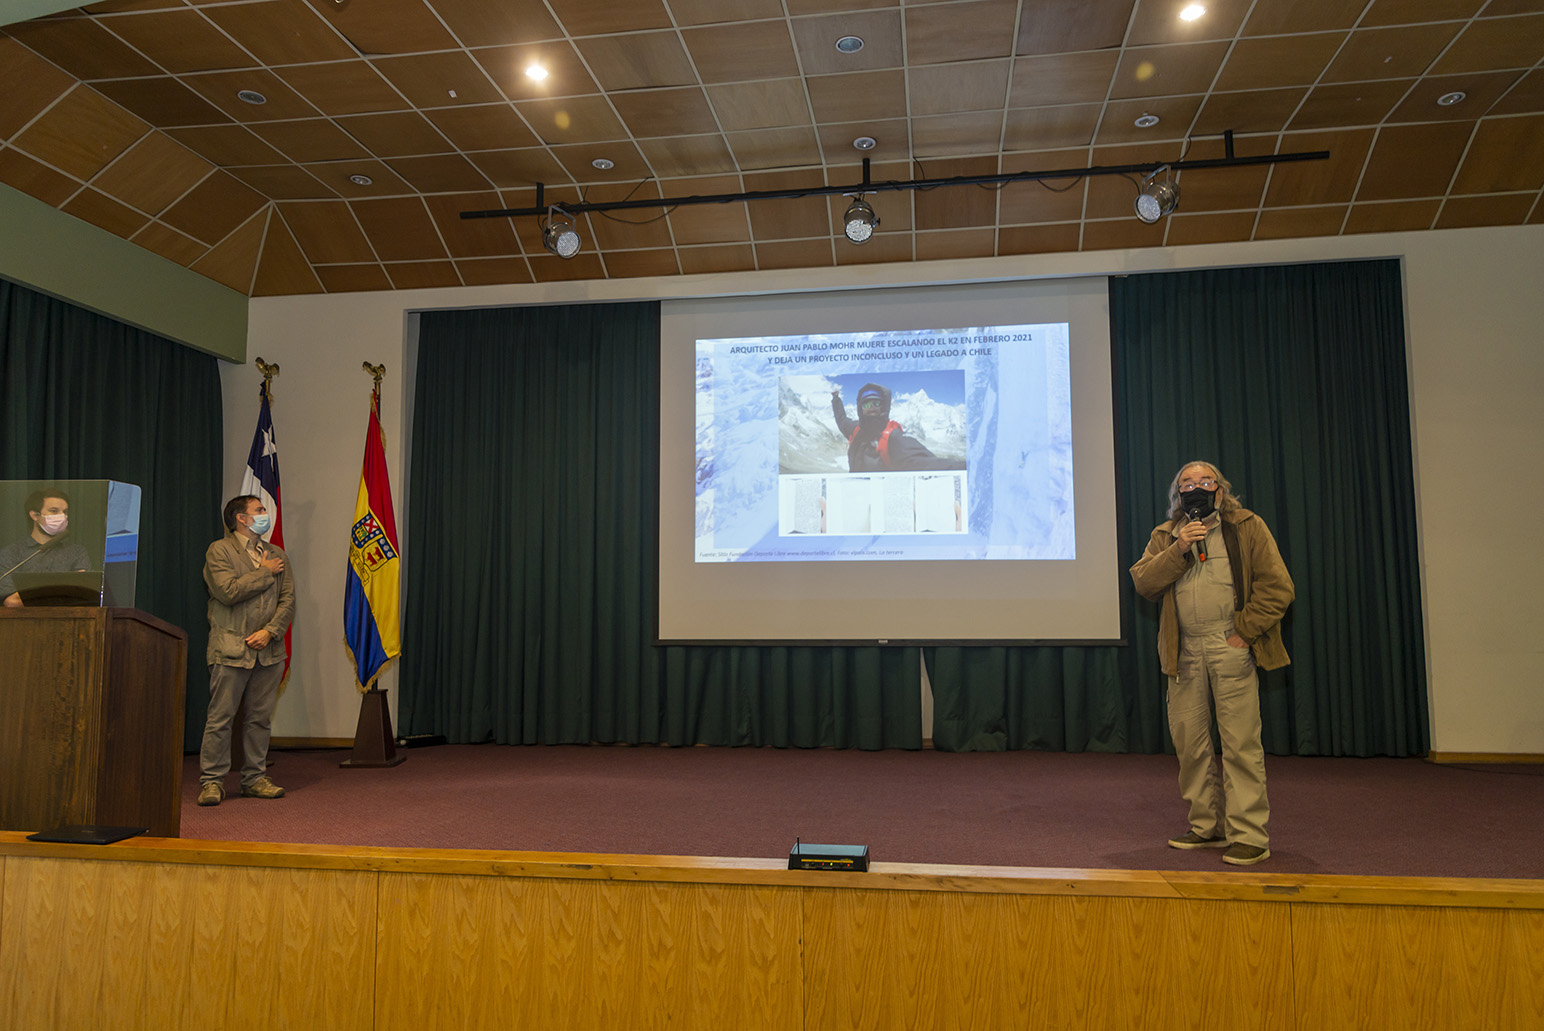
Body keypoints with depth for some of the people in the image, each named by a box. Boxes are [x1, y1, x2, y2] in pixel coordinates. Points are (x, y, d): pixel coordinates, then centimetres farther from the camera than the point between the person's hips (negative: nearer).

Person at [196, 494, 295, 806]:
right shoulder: (219, 551, 0)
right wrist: (265, 572, -6)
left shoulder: (277, 556, 16)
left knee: (260, 718, 8)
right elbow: (228, 591, -15)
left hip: (269, 650, 5)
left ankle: (254, 778, 16)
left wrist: (270, 631, -6)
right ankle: (212, 781, 7)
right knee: (220, 718, -2)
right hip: (231, 649, -5)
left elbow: (288, 600, 9)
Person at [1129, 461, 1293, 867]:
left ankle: (1249, 835, 1)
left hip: (1230, 648, -4)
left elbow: (1277, 586, -1)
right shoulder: (1165, 536, 15)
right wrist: (1179, 549, -11)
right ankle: (1208, 825, 20)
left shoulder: (1247, 527, 5)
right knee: (1189, 742, 7)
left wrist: (1245, 632, -8)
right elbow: (1143, 581, 0)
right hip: (1184, 652, 4)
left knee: (1240, 742, -6)